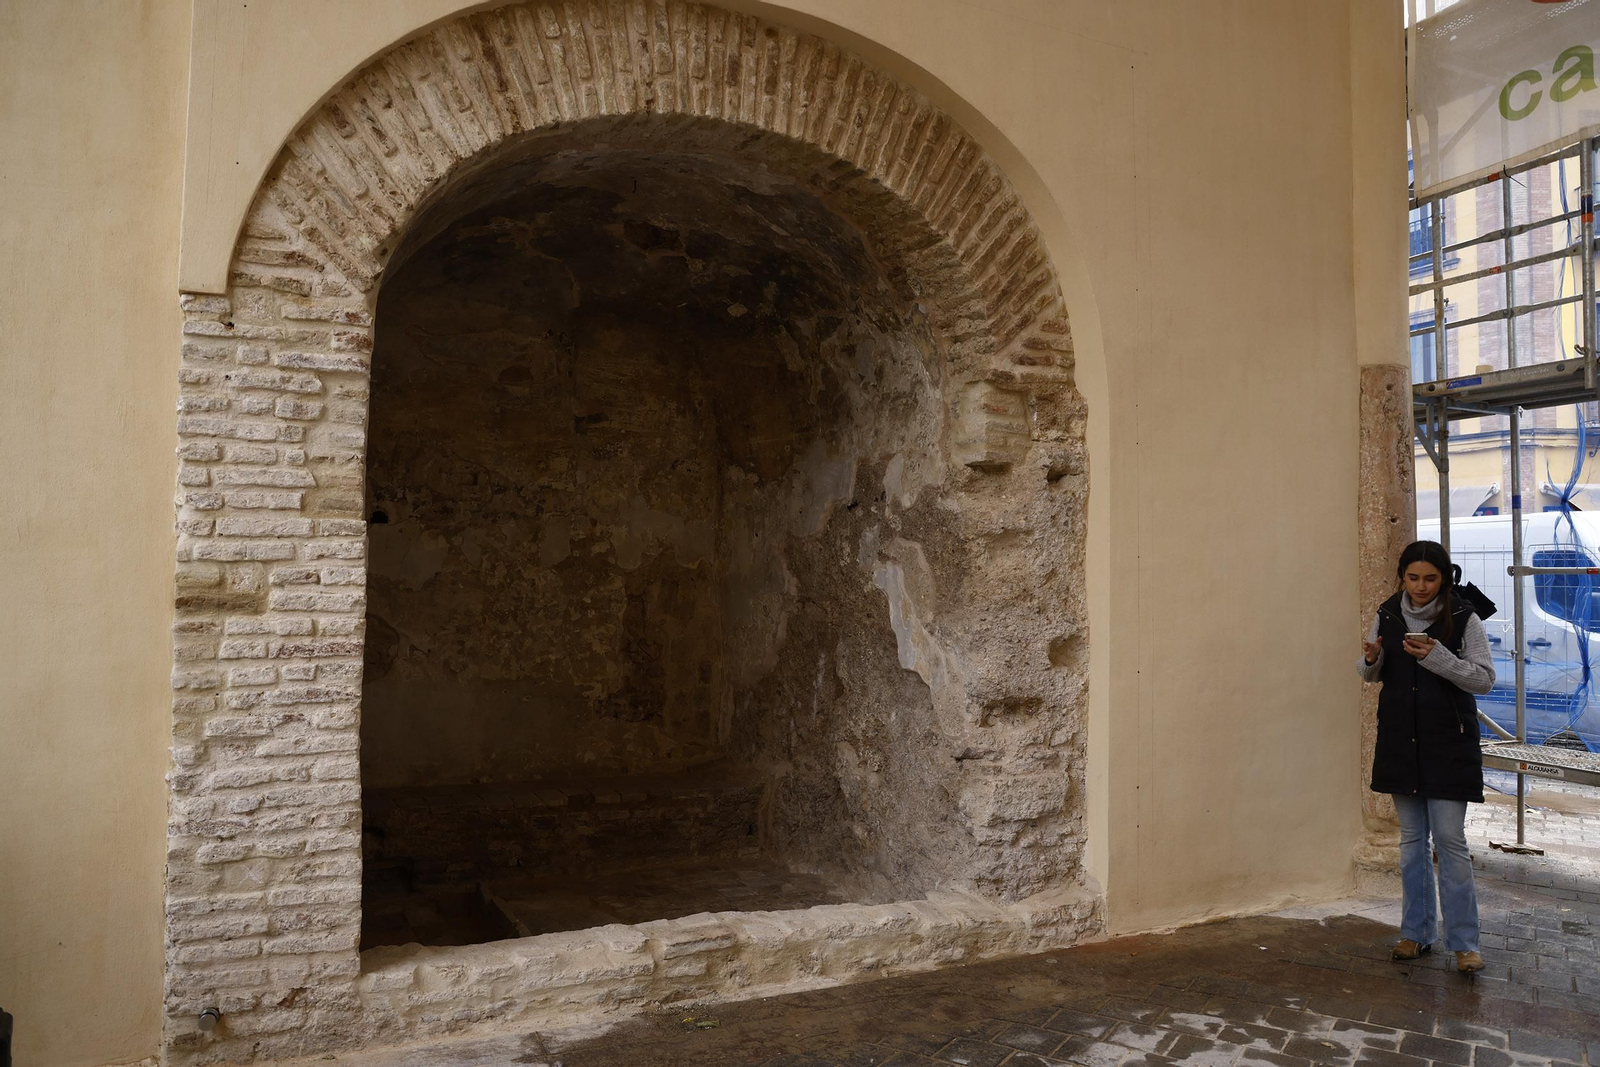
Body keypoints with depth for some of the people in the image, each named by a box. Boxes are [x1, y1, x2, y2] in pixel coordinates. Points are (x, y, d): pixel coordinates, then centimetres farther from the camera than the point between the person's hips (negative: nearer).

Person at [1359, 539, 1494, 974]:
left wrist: (1438, 657, -25)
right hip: (1400, 742, 4)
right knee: (1411, 841, 12)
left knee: (1450, 841, -2)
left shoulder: (1463, 618, -8)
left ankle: (1464, 942, 10)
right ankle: (1417, 933, 22)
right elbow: (1371, 675, 12)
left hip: (1448, 745, -4)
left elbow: (1484, 678, -11)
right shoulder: (1387, 615, 2)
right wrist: (1371, 659, -11)